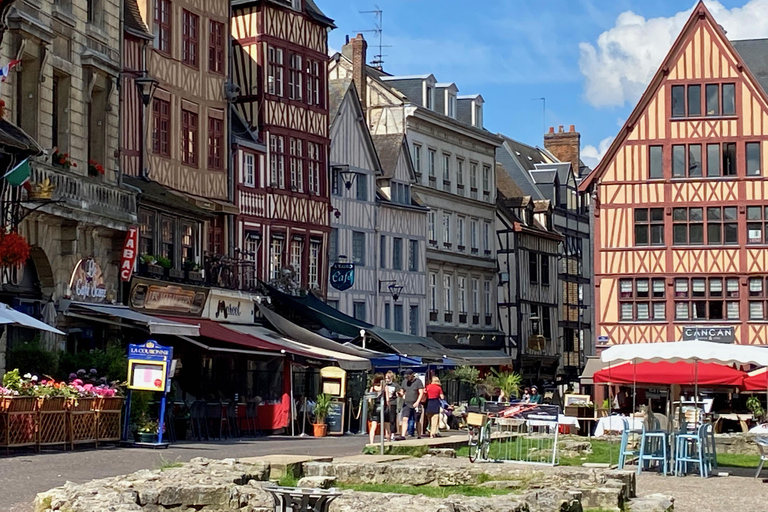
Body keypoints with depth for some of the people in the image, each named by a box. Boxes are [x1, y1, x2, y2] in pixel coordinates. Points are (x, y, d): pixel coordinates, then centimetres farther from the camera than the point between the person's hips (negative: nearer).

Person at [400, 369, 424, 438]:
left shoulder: (418, 382, -3)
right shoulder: (404, 382, 11)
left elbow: (421, 393, -7)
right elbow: (402, 391, 22)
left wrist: (417, 402, -17)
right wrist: (403, 394, -3)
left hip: (415, 405, -3)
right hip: (406, 404, 3)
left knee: (417, 421, 6)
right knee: (405, 419, -11)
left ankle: (419, 436, 17)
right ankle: (403, 435, -16)